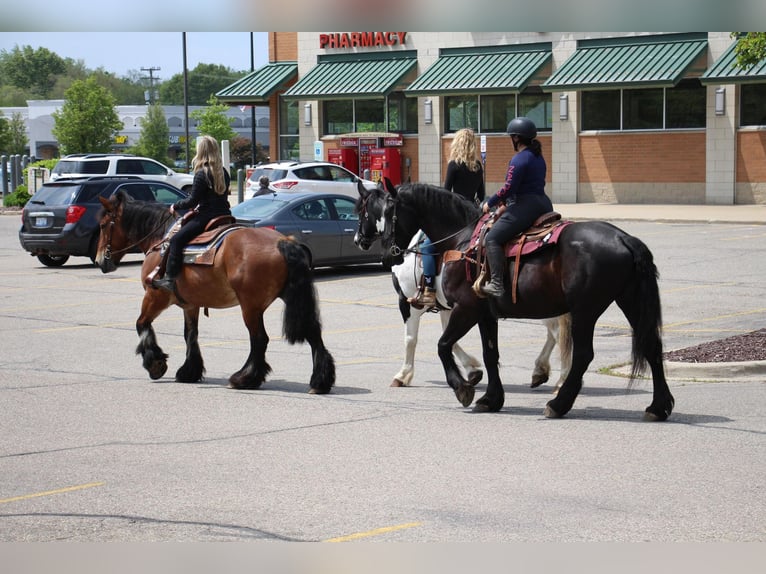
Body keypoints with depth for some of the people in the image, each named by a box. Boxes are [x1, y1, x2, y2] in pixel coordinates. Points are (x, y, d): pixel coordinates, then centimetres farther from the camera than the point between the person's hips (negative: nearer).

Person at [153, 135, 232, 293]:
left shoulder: (201, 174, -13)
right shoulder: (223, 172, 10)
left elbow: (192, 201, -13)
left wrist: (175, 206, 3)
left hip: (206, 217, -8)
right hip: (224, 214, 9)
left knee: (176, 240, -8)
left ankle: (170, 279, -16)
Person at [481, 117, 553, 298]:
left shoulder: (519, 159, -14)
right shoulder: (539, 157, 15)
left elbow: (509, 188, -19)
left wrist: (490, 203, -5)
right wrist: (507, 200, 21)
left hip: (524, 206, -10)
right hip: (544, 205, 10)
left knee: (493, 238, -11)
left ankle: (496, 284, -22)